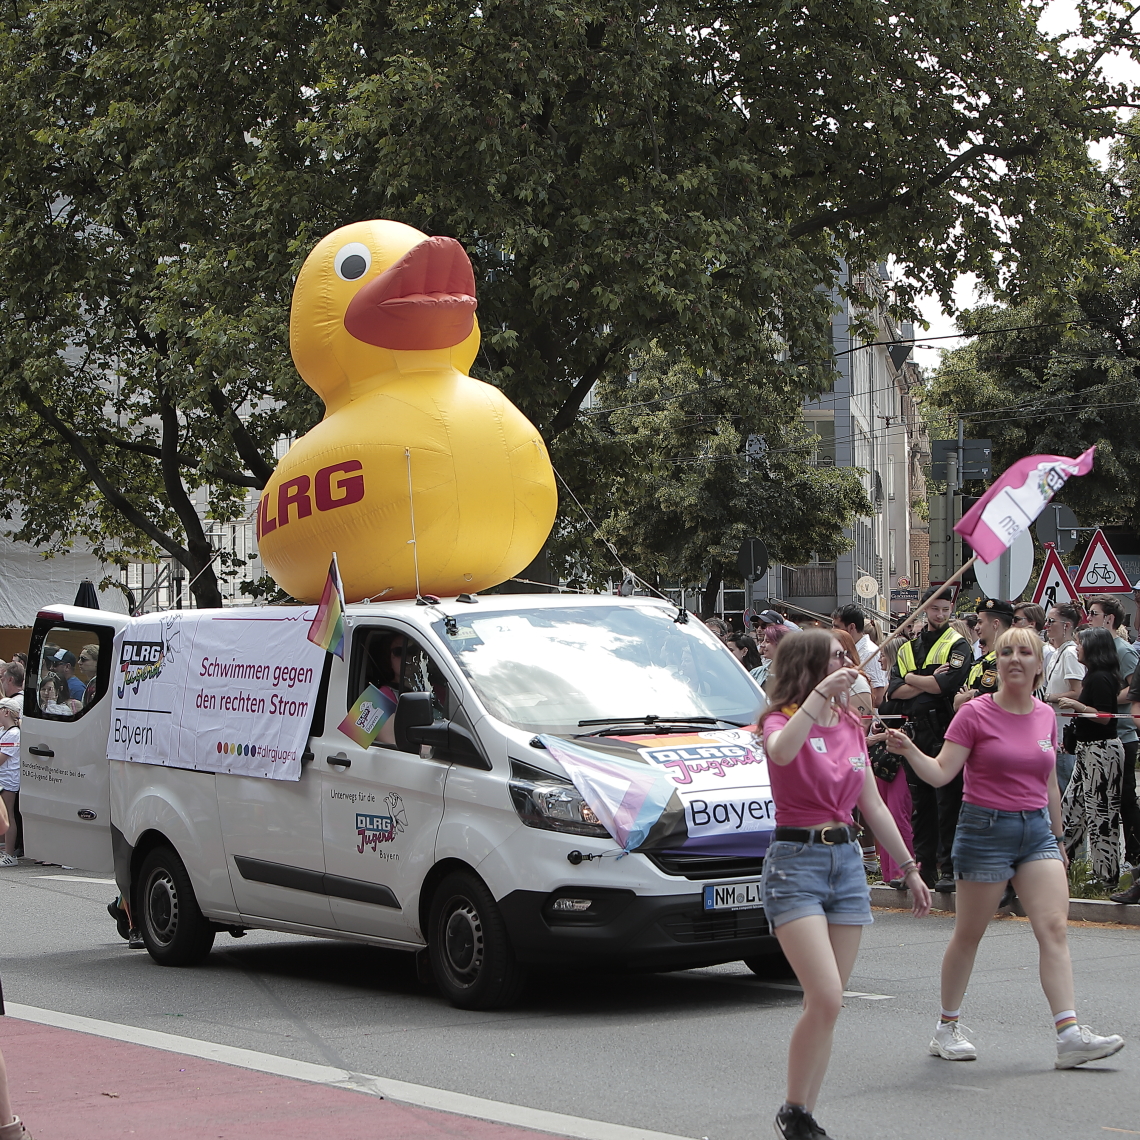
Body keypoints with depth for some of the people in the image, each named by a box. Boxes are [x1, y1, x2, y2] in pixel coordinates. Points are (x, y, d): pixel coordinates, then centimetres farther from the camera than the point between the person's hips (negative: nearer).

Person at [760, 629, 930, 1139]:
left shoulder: (851, 727, 13)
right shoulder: (782, 719, -6)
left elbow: (873, 806, 20)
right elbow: (781, 752, -32)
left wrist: (910, 868, 22)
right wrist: (819, 695, -35)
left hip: (847, 859, 6)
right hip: (795, 862, -6)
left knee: (826, 1004, 4)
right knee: (826, 999, -16)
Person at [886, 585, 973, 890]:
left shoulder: (958, 645, 0)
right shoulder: (908, 648, 16)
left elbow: (946, 684, -15)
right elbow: (894, 690, 3)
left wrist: (912, 679, -2)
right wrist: (929, 682, -10)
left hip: (946, 732, -5)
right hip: (918, 733, 5)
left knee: (948, 803, -6)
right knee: (921, 803, 9)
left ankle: (949, 869, -3)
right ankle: (925, 866, 15)